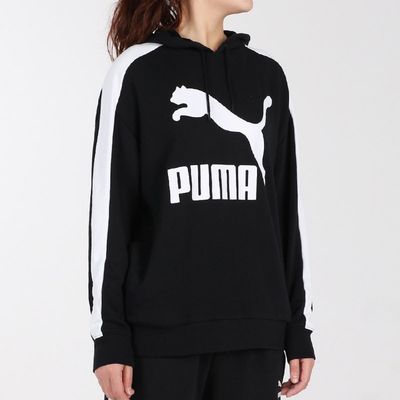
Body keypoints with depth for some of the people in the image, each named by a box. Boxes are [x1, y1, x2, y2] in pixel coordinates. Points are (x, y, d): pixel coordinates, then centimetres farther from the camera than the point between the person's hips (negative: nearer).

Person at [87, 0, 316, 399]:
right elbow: (109, 210, -4)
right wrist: (109, 338, -8)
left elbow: (285, 209, 13)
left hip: (252, 331, 4)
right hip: (160, 329, -4)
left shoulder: (267, 75, 12)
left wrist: (298, 327, 11)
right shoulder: (137, 73, -2)